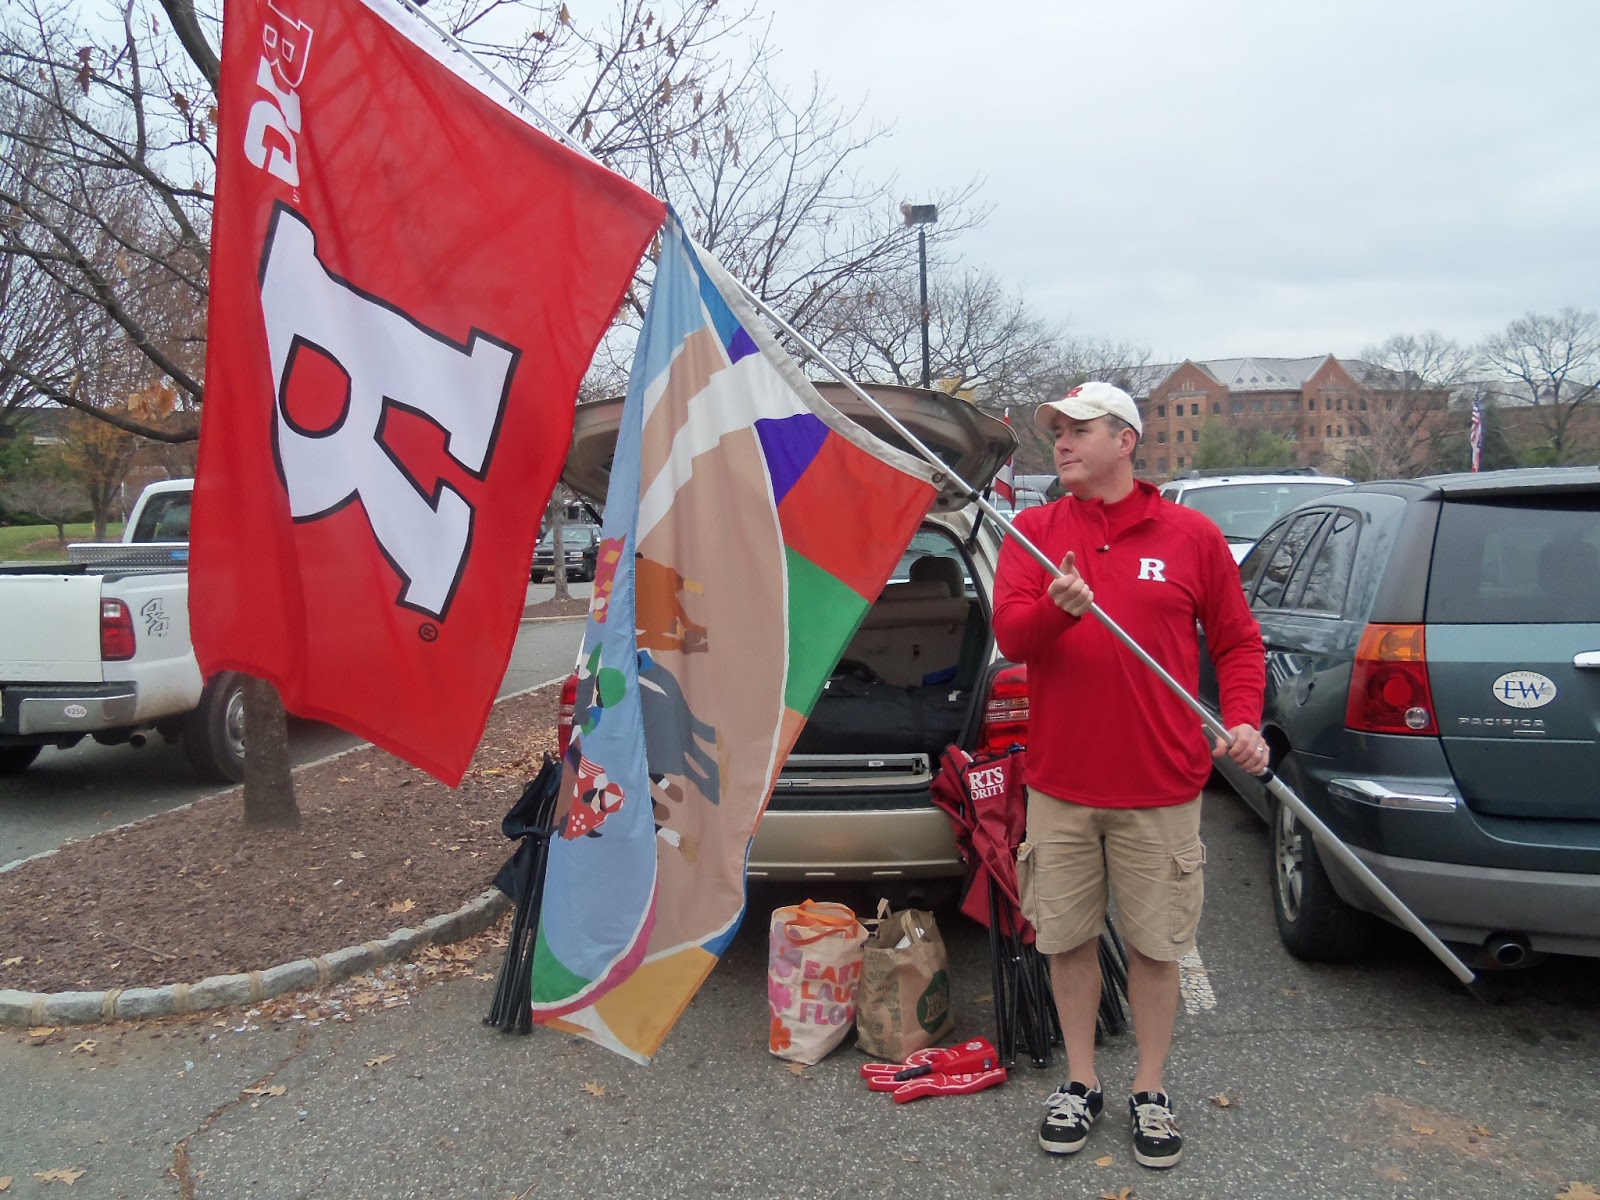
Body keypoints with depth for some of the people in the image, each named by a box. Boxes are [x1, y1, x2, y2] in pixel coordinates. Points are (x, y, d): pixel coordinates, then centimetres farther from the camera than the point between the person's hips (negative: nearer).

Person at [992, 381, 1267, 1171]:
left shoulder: (1192, 535, -1)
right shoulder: (1032, 532, 2)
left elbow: (1237, 640, 5)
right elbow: (1009, 635, -9)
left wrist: (1243, 720, -10)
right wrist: (1057, 608, -30)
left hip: (1160, 787, -1)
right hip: (1060, 782, 2)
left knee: (1155, 943, 10)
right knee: (1067, 937, 12)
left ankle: (1150, 1092, 29)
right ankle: (1080, 1083, 31)